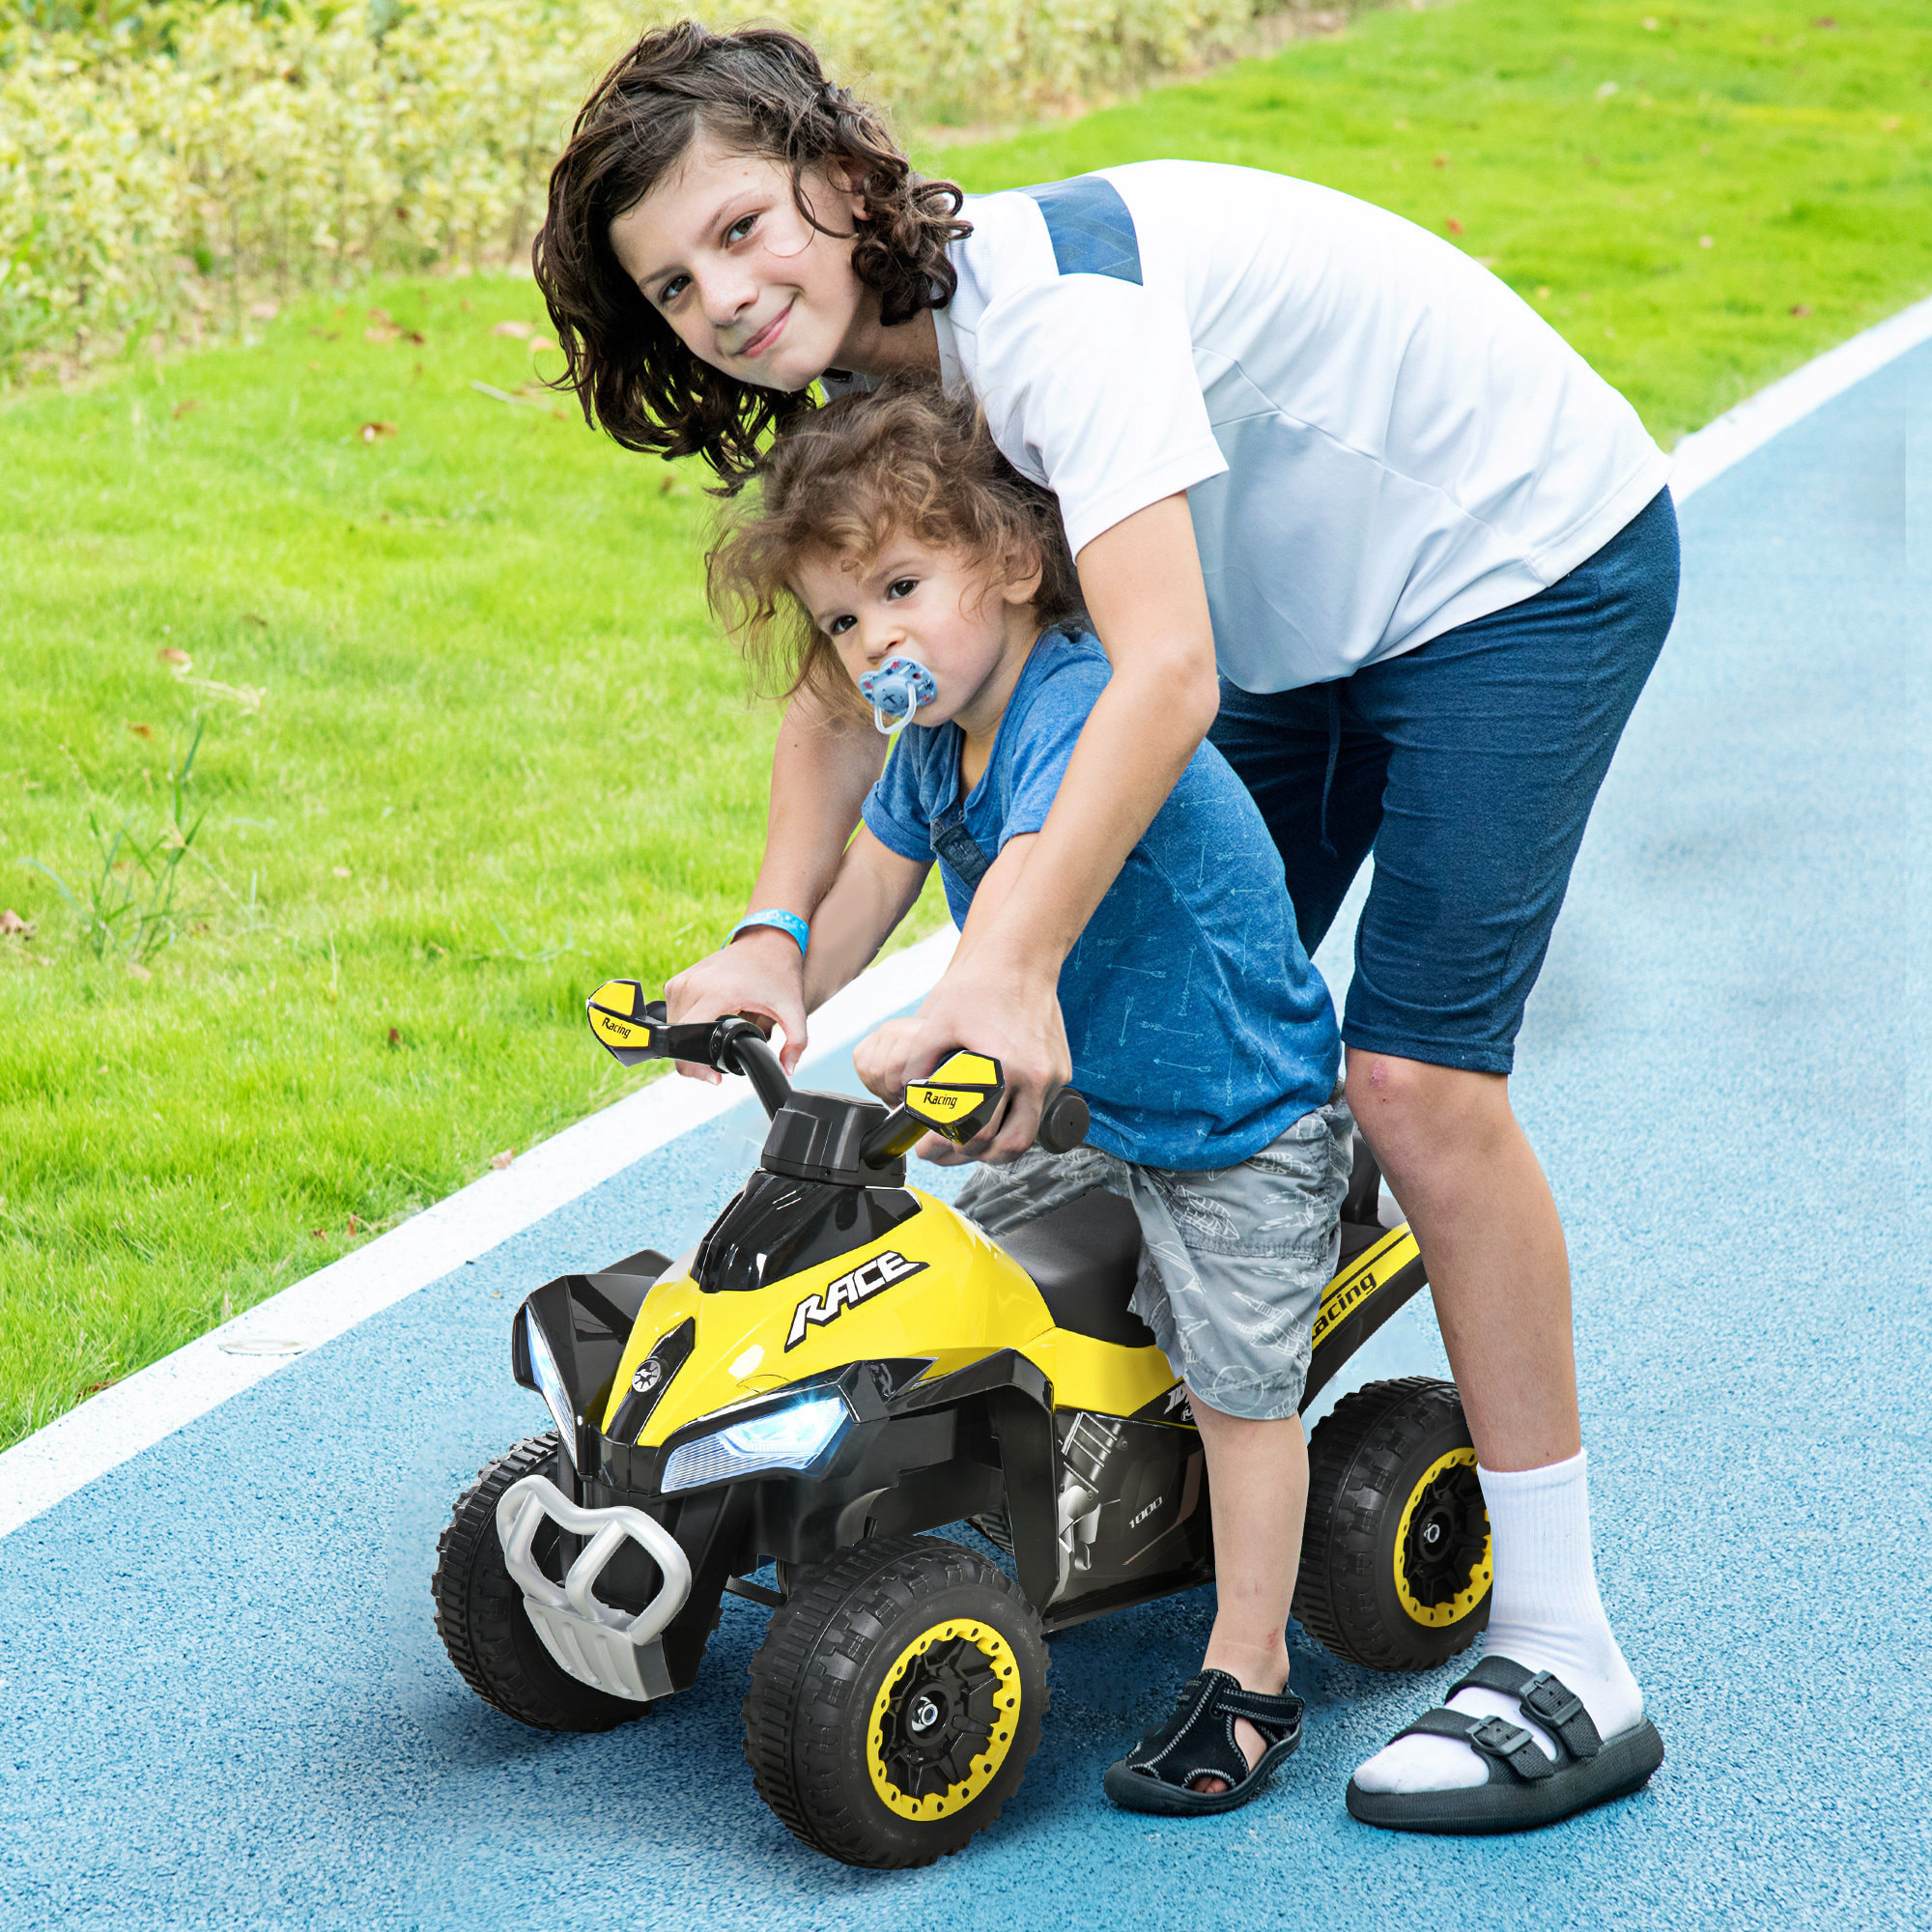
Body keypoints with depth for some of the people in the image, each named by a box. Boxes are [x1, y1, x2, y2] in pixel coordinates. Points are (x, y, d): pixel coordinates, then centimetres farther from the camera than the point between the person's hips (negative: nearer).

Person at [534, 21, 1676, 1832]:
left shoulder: (1049, 292, -33)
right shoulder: (877, 374, -5)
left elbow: (1165, 674, -41)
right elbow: (851, 667, -2)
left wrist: (1007, 967, -48)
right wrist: (772, 933, -18)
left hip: (1526, 557, -9)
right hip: (1305, 617, 9)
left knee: (1416, 1070, -17)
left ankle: (1566, 1663, -11)